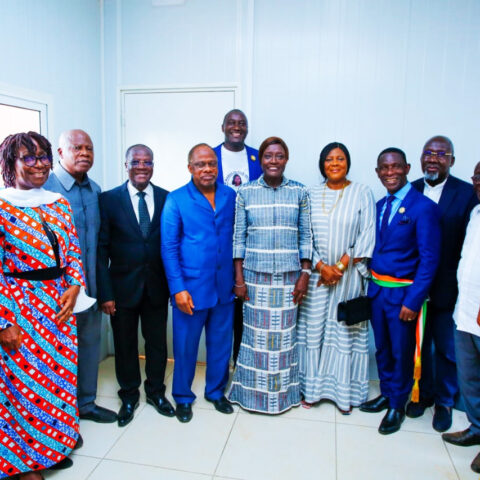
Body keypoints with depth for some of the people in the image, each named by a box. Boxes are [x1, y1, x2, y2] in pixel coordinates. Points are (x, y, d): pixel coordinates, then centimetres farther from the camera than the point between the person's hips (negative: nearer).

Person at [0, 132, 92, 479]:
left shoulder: (60, 203, 7)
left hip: (60, 304, 6)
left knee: (60, 373, 16)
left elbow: (74, 251, 9)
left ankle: (52, 446, 38)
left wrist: (74, 287, -7)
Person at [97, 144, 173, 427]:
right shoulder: (109, 199, -5)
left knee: (157, 341, 14)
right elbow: (102, 249, -6)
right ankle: (129, 396, 35)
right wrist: (105, 292, -10)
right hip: (123, 286, -1)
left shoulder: (166, 199, 0)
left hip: (157, 286, 1)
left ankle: (156, 391, 37)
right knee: (125, 343, 14)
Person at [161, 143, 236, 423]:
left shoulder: (231, 197, 3)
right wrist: (178, 289, -12)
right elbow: (169, 248, -7)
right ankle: (183, 397, 34)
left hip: (224, 287, 3)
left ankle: (216, 392, 38)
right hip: (191, 289, -2)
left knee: (221, 344, 16)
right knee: (186, 346, 11)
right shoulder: (176, 200, -5)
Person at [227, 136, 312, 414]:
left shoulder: (300, 192, 3)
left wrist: (305, 274, -1)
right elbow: (239, 237, 2)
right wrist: (239, 278, -2)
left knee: (284, 333, 9)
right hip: (255, 275, 0)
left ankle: (284, 392, 28)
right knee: (256, 333, 7)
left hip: (289, 276, 1)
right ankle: (253, 392, 26)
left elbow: (306, 236, 5)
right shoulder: (245, 192, 1)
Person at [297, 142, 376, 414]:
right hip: (316, 273, 2)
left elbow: (367, 236, -6)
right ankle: (312, 387, 21)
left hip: (348, 275, -2)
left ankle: (344, 391, 20)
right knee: (313, 328, 6)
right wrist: (321, 266, -10)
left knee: (345, 330, 5)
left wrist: (340, 266, -12)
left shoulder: (362, 193, 0)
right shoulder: (312, 195, 5)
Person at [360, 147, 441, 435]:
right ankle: (386, 394, 39)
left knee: (401, 352, 9)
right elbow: (376, 248, 9)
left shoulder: (424, 207, -13)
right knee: (382, 348, 19)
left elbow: (429, 259, -15)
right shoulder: (379, 206, 7)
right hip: (377, 289, 6)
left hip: (402, 293, -6)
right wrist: (371, 283, 1)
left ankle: (397, 406, 30)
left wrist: (413, 301, -18)